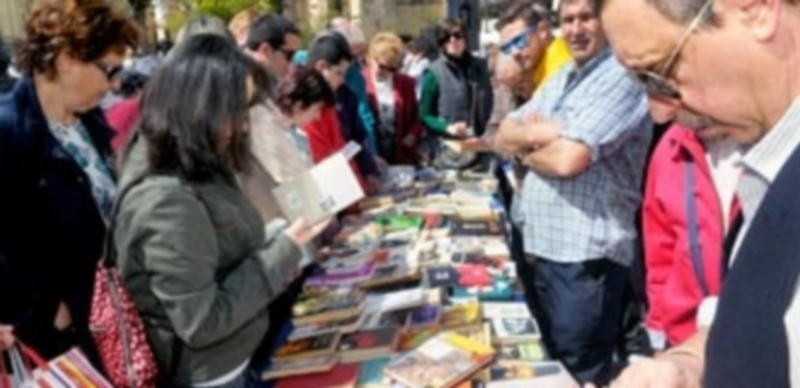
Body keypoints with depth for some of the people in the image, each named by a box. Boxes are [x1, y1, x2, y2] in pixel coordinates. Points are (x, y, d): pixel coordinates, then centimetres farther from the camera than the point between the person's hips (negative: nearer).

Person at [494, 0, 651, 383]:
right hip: (540, 245, 9)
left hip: (586, 256, -9)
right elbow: (503, 138, 10)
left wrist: (525, 150, -4)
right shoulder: (559, 80, 14)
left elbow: (569, 158, -24)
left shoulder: (621, 78, -14)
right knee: (545, 362, 23)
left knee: (579, 374, 3)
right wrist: (538, 132, -11)